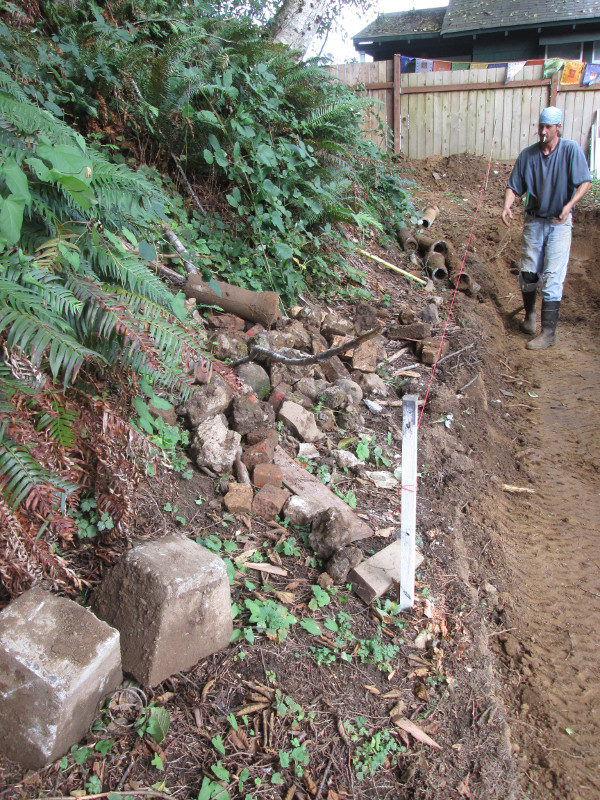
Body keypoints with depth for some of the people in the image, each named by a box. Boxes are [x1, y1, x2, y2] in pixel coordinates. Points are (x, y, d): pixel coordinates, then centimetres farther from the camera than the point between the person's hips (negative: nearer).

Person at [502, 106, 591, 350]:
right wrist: (507, 205, -16)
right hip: (534, 220, 3)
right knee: (528, 273, 5)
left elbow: (585, 182, -10)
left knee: (552, 277, -10)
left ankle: (549, 331, -8)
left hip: (559, 223, -3)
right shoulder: (528, 155, 2)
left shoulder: (571, 150, -6)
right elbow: (514, 186, 4)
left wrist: (569, 205, -27)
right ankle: (529, 313, 32)